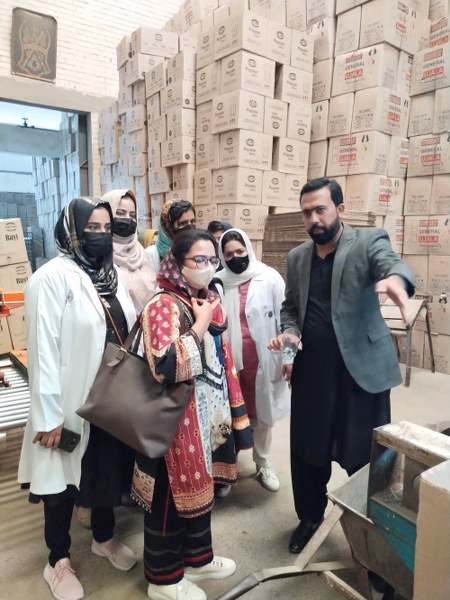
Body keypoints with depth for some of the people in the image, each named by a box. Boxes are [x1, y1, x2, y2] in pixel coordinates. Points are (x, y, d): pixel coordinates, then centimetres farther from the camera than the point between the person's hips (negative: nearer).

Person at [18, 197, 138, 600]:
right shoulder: (52, 278, -14)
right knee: (64, 480, 13)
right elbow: (43, 349, -16)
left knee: (108, 468, 21)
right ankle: (59, 561, 36)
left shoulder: (115, 275, 6)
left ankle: (104, 537, 45)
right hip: (72, 401, -6)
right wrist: (48, 415, -16)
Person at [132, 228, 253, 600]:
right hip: (177, 420, -7)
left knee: (201, 486, 21)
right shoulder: (162, 306, -17)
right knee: (173, 494, 9)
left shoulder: (212, 302, 7)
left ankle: (197, 558, 43)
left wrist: (235, 411, 13)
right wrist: (200, 324, -22)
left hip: (209, 414, 8)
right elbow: (167, 367, -30)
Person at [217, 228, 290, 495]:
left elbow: (285, 317, -5)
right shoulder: (218, 283, -3)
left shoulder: (270, 278, -7)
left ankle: (263, 465, 38)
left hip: (263, 360, 0)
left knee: (263, 414, 16)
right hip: (230, 360, 1)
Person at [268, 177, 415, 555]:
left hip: (361, 369, -3)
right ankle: (310, 518, 39)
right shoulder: (297, 257, 10)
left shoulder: (369, 241, -3)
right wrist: (290, 333, -6)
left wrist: (395, 279, -48)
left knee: (365, 457, 8)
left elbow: (394, 264, -24)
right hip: (311, 372, 4)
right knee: (306, 452, 14)